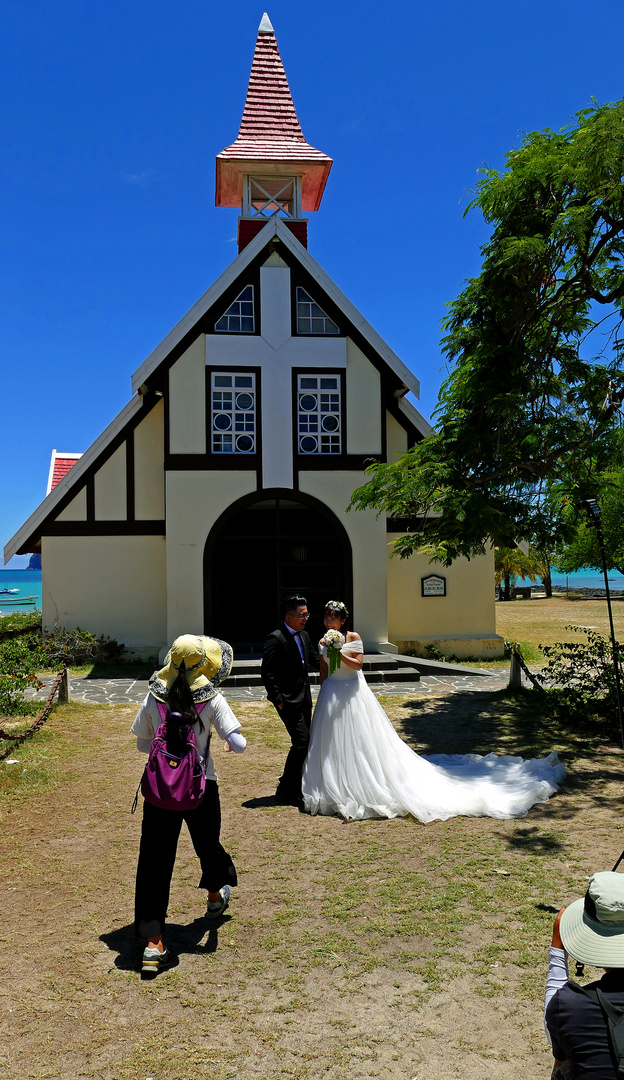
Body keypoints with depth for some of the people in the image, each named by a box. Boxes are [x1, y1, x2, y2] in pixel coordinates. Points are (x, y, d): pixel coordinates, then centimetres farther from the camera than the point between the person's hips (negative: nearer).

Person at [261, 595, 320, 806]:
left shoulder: (304, 636, 11)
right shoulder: (275, 639, -15)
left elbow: (315, 659, 22)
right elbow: (267, 672, -16)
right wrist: (278, 700, -17)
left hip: (304, 699, 9)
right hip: (289, 701, -9)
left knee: (303, 744, 13)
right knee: (301, 743, -11)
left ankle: (294, 787, 28)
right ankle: (285, 792, 1)